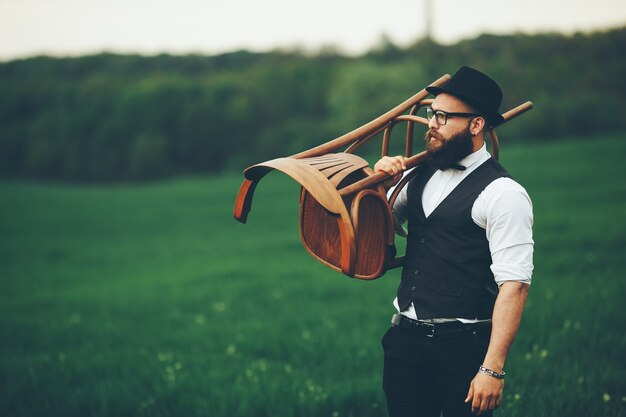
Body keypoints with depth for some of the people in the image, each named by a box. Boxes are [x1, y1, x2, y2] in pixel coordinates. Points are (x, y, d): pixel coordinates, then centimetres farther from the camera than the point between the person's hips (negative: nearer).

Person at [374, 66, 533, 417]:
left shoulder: (503, 194, -12)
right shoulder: (420, 176, 10)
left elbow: (514, 285, -17)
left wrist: (493, 368, -23)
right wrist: (383, 185, 0)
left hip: (464, 346, -6)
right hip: (406, 341, 6)